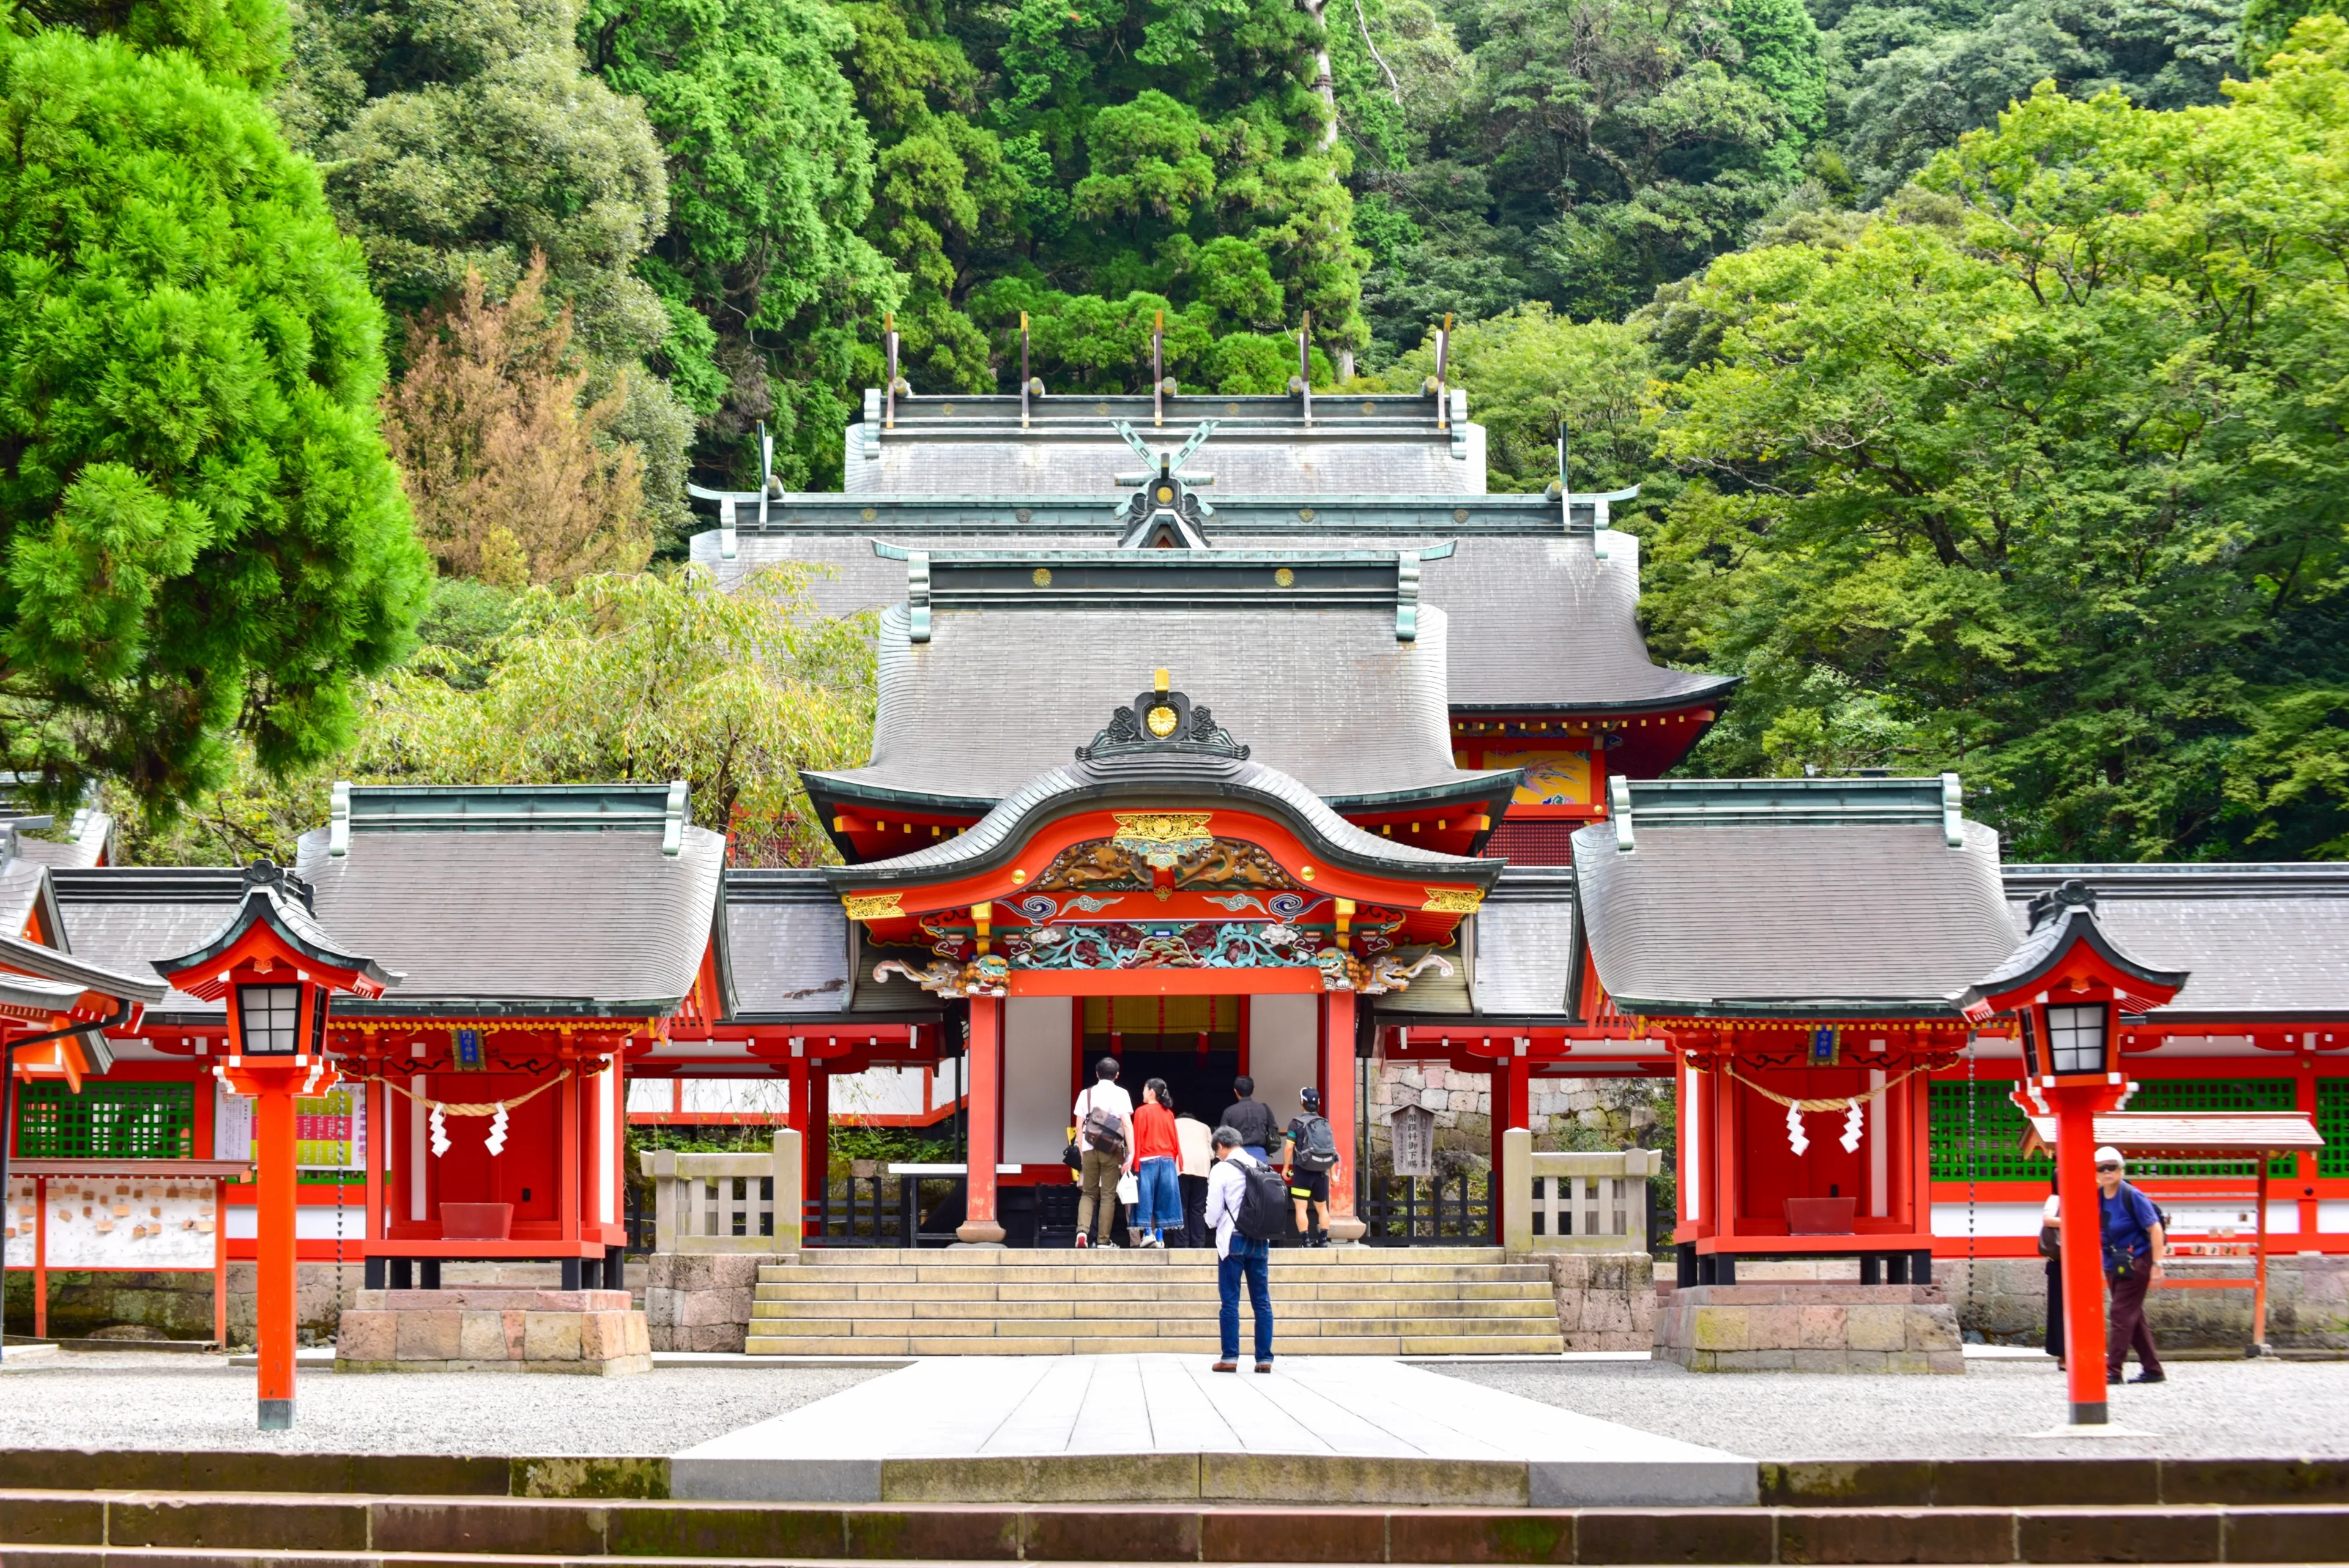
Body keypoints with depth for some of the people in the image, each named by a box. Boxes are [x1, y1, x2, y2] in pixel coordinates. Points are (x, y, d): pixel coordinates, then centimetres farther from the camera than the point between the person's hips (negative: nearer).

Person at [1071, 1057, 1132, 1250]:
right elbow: (1127, 1124, -7)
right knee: (1108, 1195, 4)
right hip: (1111, 1150, -2)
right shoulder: (1121, 1094, 2)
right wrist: (1131, 1153, -9)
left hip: (1089, 1148, 2)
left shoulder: (1086, 1094, 9)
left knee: (1088, 1193, 11)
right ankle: (1103, 1240, 2)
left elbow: (1078, 1127, 6)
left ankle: (1082, 1230, -12)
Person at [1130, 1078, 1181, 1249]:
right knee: (1163, 1197, 5)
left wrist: (1135, 1162, -4)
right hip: (1167, 1160, 4)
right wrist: (1172, 1159, 15)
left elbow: (1137, 1139, -6)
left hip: (1148, 1160, -4)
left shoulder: (1142, 1111, -5)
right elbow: (1174, 1140, 8)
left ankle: (1148, 1233, -10)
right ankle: (1160, 1236, 3)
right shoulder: (1169, 1113, 7)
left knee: (1145, 1196, 0)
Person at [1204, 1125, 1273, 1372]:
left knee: (1230, 1301, 0)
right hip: (1261, 1240, 4)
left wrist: (1213, 1222, 16)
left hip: (1233, 1240, -4)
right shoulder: (1263, 1168, 8)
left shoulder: (1221, 1169, -5)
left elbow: (1213, 1212, -5)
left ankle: (1230, 1358, -2)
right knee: (1262, 1301, 5)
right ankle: (1265, 1358, 3)